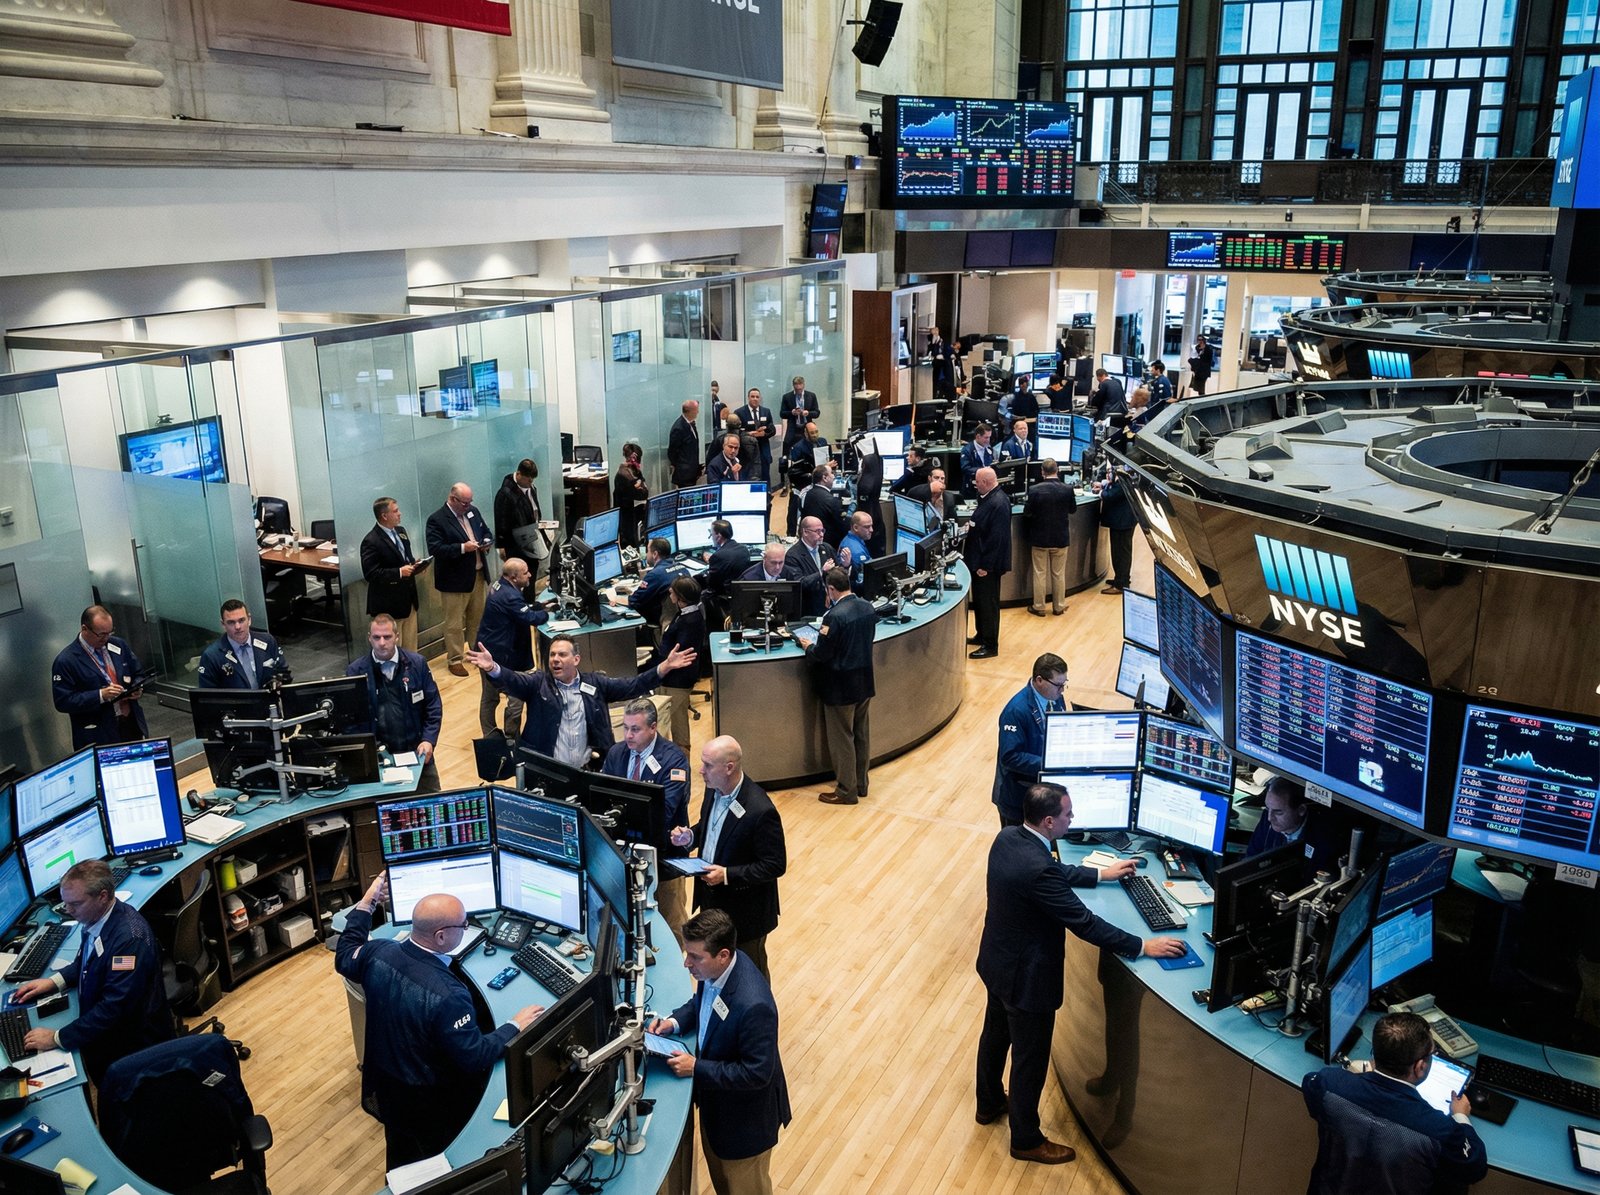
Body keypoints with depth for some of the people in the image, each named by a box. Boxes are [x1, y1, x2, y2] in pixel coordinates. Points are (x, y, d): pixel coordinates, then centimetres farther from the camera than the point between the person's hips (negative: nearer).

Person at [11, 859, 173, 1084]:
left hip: (135, 1044, -8)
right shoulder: (95, 917, -2)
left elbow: (114, 1007, -29)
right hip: (105, 1031, 8)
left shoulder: (129, 938, -30)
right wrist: (54, 981, 5)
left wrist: (58, 1038, -23)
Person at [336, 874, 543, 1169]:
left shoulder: (378, 953, -19)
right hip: (431, 1104, -6)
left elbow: (344, 959, 5)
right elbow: (475, 1058, -29)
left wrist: (365, 904, 9)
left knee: (400, 1160, 33)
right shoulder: (448, 995, -38)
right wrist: (515, 1026, -15)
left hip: (383, 1086, 6)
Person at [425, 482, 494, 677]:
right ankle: (455, 660, 13)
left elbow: (486, 532, 18)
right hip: (455, 580, -7)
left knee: (479, 617, 18)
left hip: (479, 575, 7)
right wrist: (463, 548, -28)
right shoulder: (437, 520, -15)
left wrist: (487, 542, -5)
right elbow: (435, 549, -22)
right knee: (455, 623, 2)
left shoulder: (473, 511, 7)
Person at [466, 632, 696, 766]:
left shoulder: (594, 683, 7)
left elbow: (632, 686, 3)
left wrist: (665, 667, -8)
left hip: (586, 771, 1)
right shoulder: (538, 683, 2)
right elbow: (513, 681, -14)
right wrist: (492, 668, -36)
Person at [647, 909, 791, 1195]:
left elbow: (756, 1074, -30)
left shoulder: (753, 1005, -40)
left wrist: (696, 1069, -25)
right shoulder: (715, 968, -15)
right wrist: (676, 1021, -10)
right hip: (715, 1098, 7)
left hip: (745, 1116, -7)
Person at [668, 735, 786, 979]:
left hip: (744, 910, -7)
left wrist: (728, 875, -29)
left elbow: (776, 865, -23)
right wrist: (691, 836, -8)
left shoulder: (760, 811, -31)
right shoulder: (714, 789, -7)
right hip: (712, 900, 7)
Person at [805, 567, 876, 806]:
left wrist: (808, 647, 1)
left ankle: (847, 791, 15)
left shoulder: (834, 616, -25)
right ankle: (860, 784, 31)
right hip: (864, 682, 8)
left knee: (842, 739, 5)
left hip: (841, 687, -8)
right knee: (861, 734, 18)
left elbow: (821, 654, -20)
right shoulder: (868, 608, -2)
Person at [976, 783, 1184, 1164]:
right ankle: (1026, 1140, 34)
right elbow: (1084, 923, -28)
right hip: (1026, 976, -9)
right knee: (1029, 1060, 13)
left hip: (996, 962, 9)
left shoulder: (1007, 837, -9)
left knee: (995, 1034, 29)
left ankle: (989, 1103, 53)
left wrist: (1100, 874, 18)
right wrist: (1142, 946, -19)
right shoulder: (1037, 868, -37)